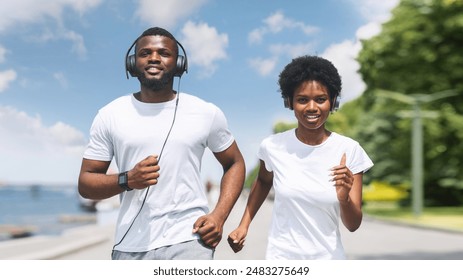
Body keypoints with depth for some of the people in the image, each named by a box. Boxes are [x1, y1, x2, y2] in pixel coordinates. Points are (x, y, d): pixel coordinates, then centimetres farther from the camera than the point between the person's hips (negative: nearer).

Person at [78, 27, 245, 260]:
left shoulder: (206, 113, 2)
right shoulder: (110, 116, 3)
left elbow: (235, 164, 12)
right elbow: (85, 182, 5)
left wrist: (218, 216, -3)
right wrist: (127, 180, -16)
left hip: (188, 242, -1)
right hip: (130, 247, 2)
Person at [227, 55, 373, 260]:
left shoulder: (349, 150, -10)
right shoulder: (273, 146, -9)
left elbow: (353, 225, -7)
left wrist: (344, 198, -24)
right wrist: (244, 224, 8)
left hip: (329, 258, 1)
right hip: (281, 257, 0)